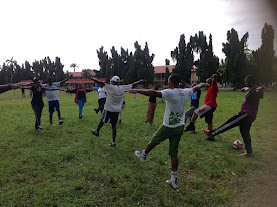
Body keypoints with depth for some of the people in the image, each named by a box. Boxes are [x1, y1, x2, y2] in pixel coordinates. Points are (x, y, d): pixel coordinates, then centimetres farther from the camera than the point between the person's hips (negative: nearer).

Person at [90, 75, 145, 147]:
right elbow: (133, 85, 7)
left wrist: (93, 79, -7)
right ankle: (113, 142, 12)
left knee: (102, 121, 18)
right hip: (117, 110, 5)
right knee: (114, 125, 9)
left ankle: (97, 132, 39)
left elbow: (102, 83, -19)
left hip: (108, 109, -4)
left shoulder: (111, 88, -18)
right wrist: (141, 81, 21)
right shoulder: (123, 88, -4)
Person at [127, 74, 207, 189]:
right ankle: (174, 180, 17)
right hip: (180, 127, 7)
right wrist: (202, 84, 47)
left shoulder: (170, 92, -18)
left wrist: (138, 91, -32)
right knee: (174, 153, 11)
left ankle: (143, 155, 45)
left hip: (168, 127, -6)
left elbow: (154, 93, -32)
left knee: (154, 141, 20)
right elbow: (195, 88, 25)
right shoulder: (185, 92, 4)